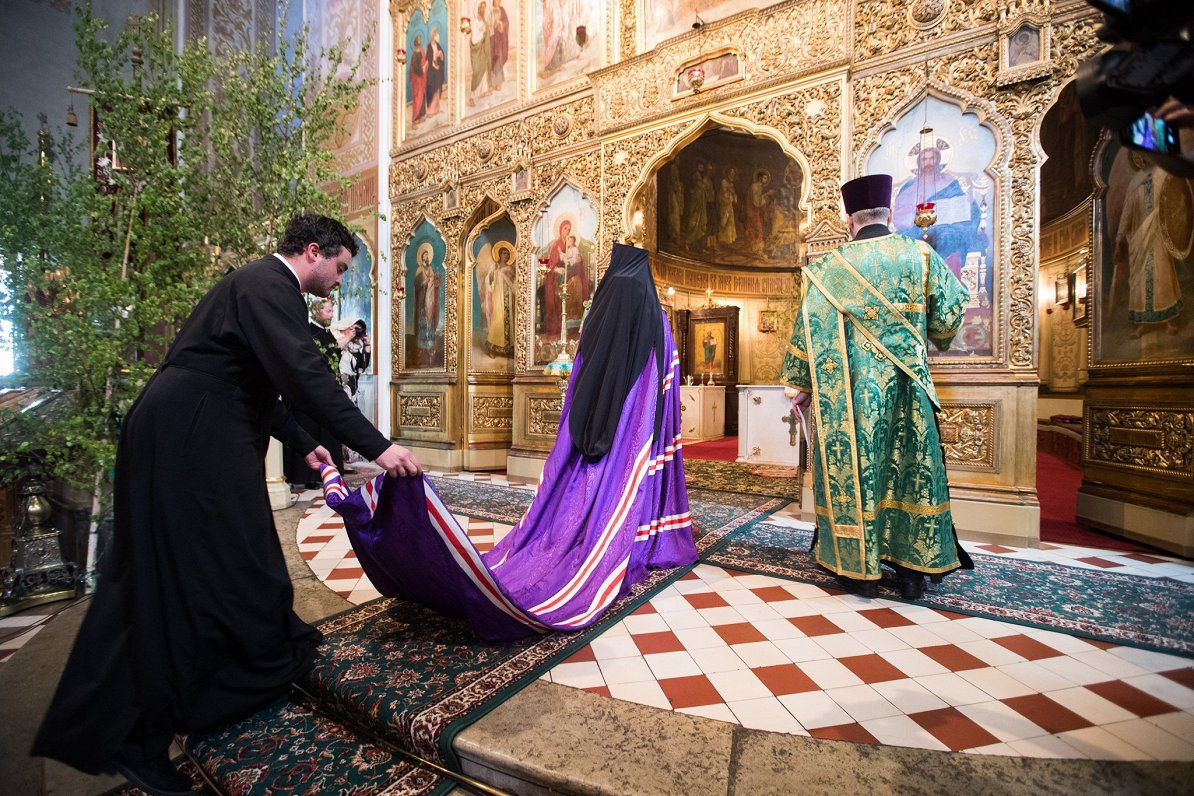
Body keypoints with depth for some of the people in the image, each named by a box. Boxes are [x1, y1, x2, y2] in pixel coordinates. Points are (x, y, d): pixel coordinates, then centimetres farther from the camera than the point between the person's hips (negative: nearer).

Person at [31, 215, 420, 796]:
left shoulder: (260, 284, 18)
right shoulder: (269, 286, -14)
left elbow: (260, 382, 22)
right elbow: (305, 376, -27)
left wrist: (303, 444, 21)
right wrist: (376, 446, -27)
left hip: (197, 441, 10)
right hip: (188, 443, -10)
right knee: (176, 579, 0)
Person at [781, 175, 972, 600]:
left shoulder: (830, 267, -4)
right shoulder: (919, 254, 2)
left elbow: (811, 332, -4)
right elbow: (950, 313, 7)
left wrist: (804, 386, 4)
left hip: (851, 391, -2)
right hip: (908, 388, 3)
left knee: (853, 471, 5)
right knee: (912, 471, 11)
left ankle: (861, 569, 14)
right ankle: (913, 568, 20)